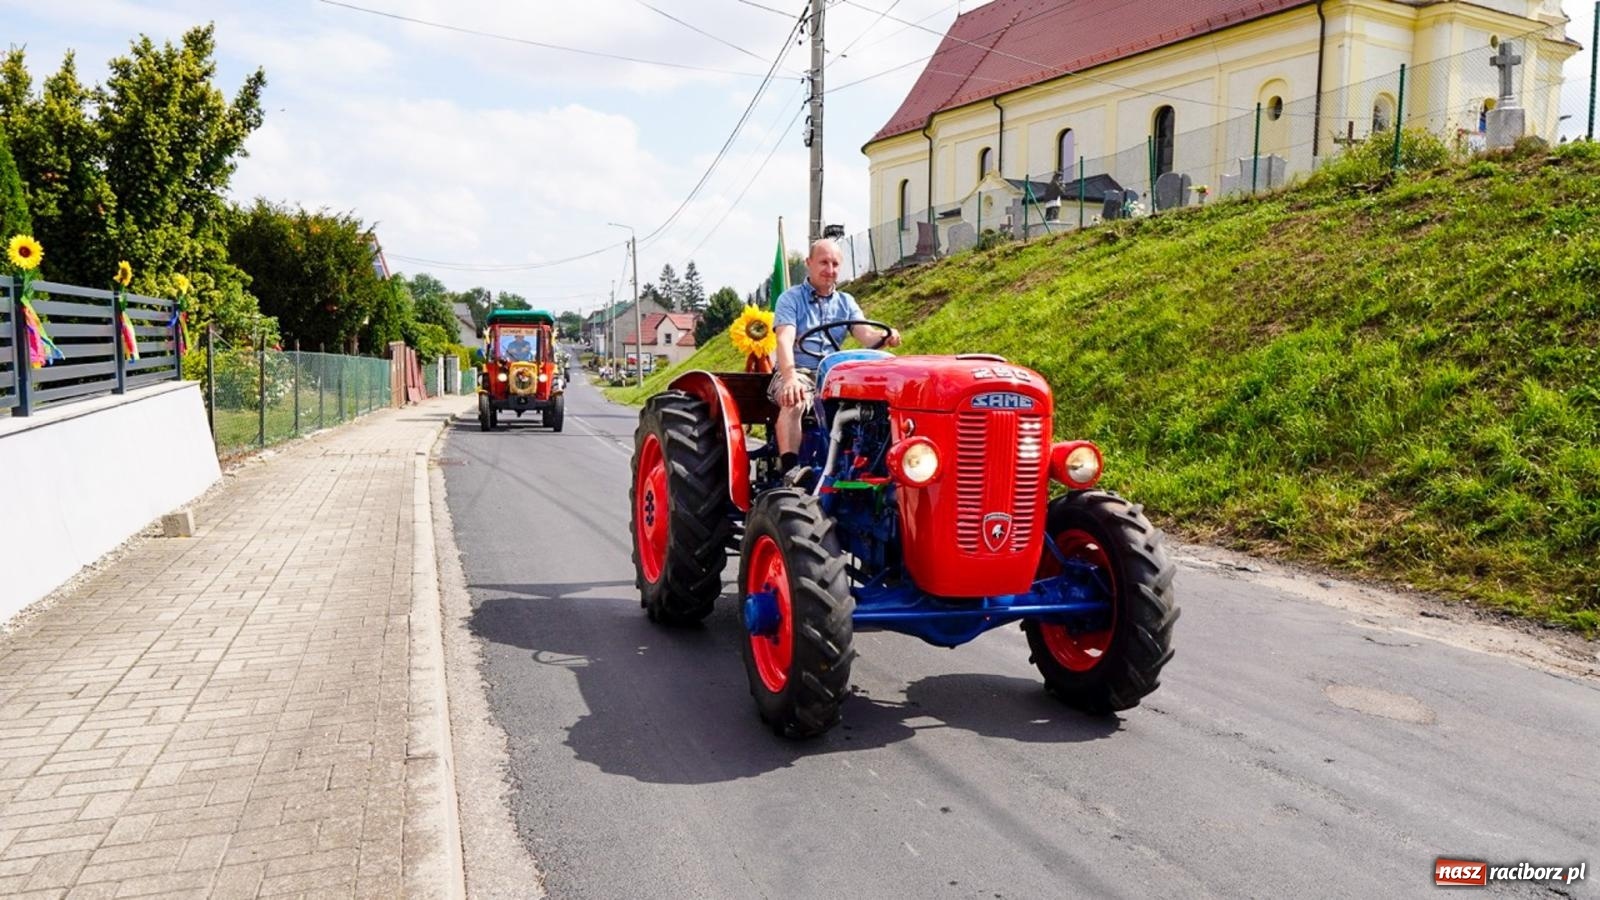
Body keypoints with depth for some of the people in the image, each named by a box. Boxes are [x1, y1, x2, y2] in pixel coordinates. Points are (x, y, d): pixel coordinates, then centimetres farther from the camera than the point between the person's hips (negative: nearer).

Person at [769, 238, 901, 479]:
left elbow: (866, 334, 3)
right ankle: (789, 472, -41)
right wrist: (790, 377, -31)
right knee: (794, 403, -38)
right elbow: (785, 339, -12)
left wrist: (885, 337, -23)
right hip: (797, 372, -3)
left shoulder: (846, 302, 18)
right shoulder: (791, 298, 4)